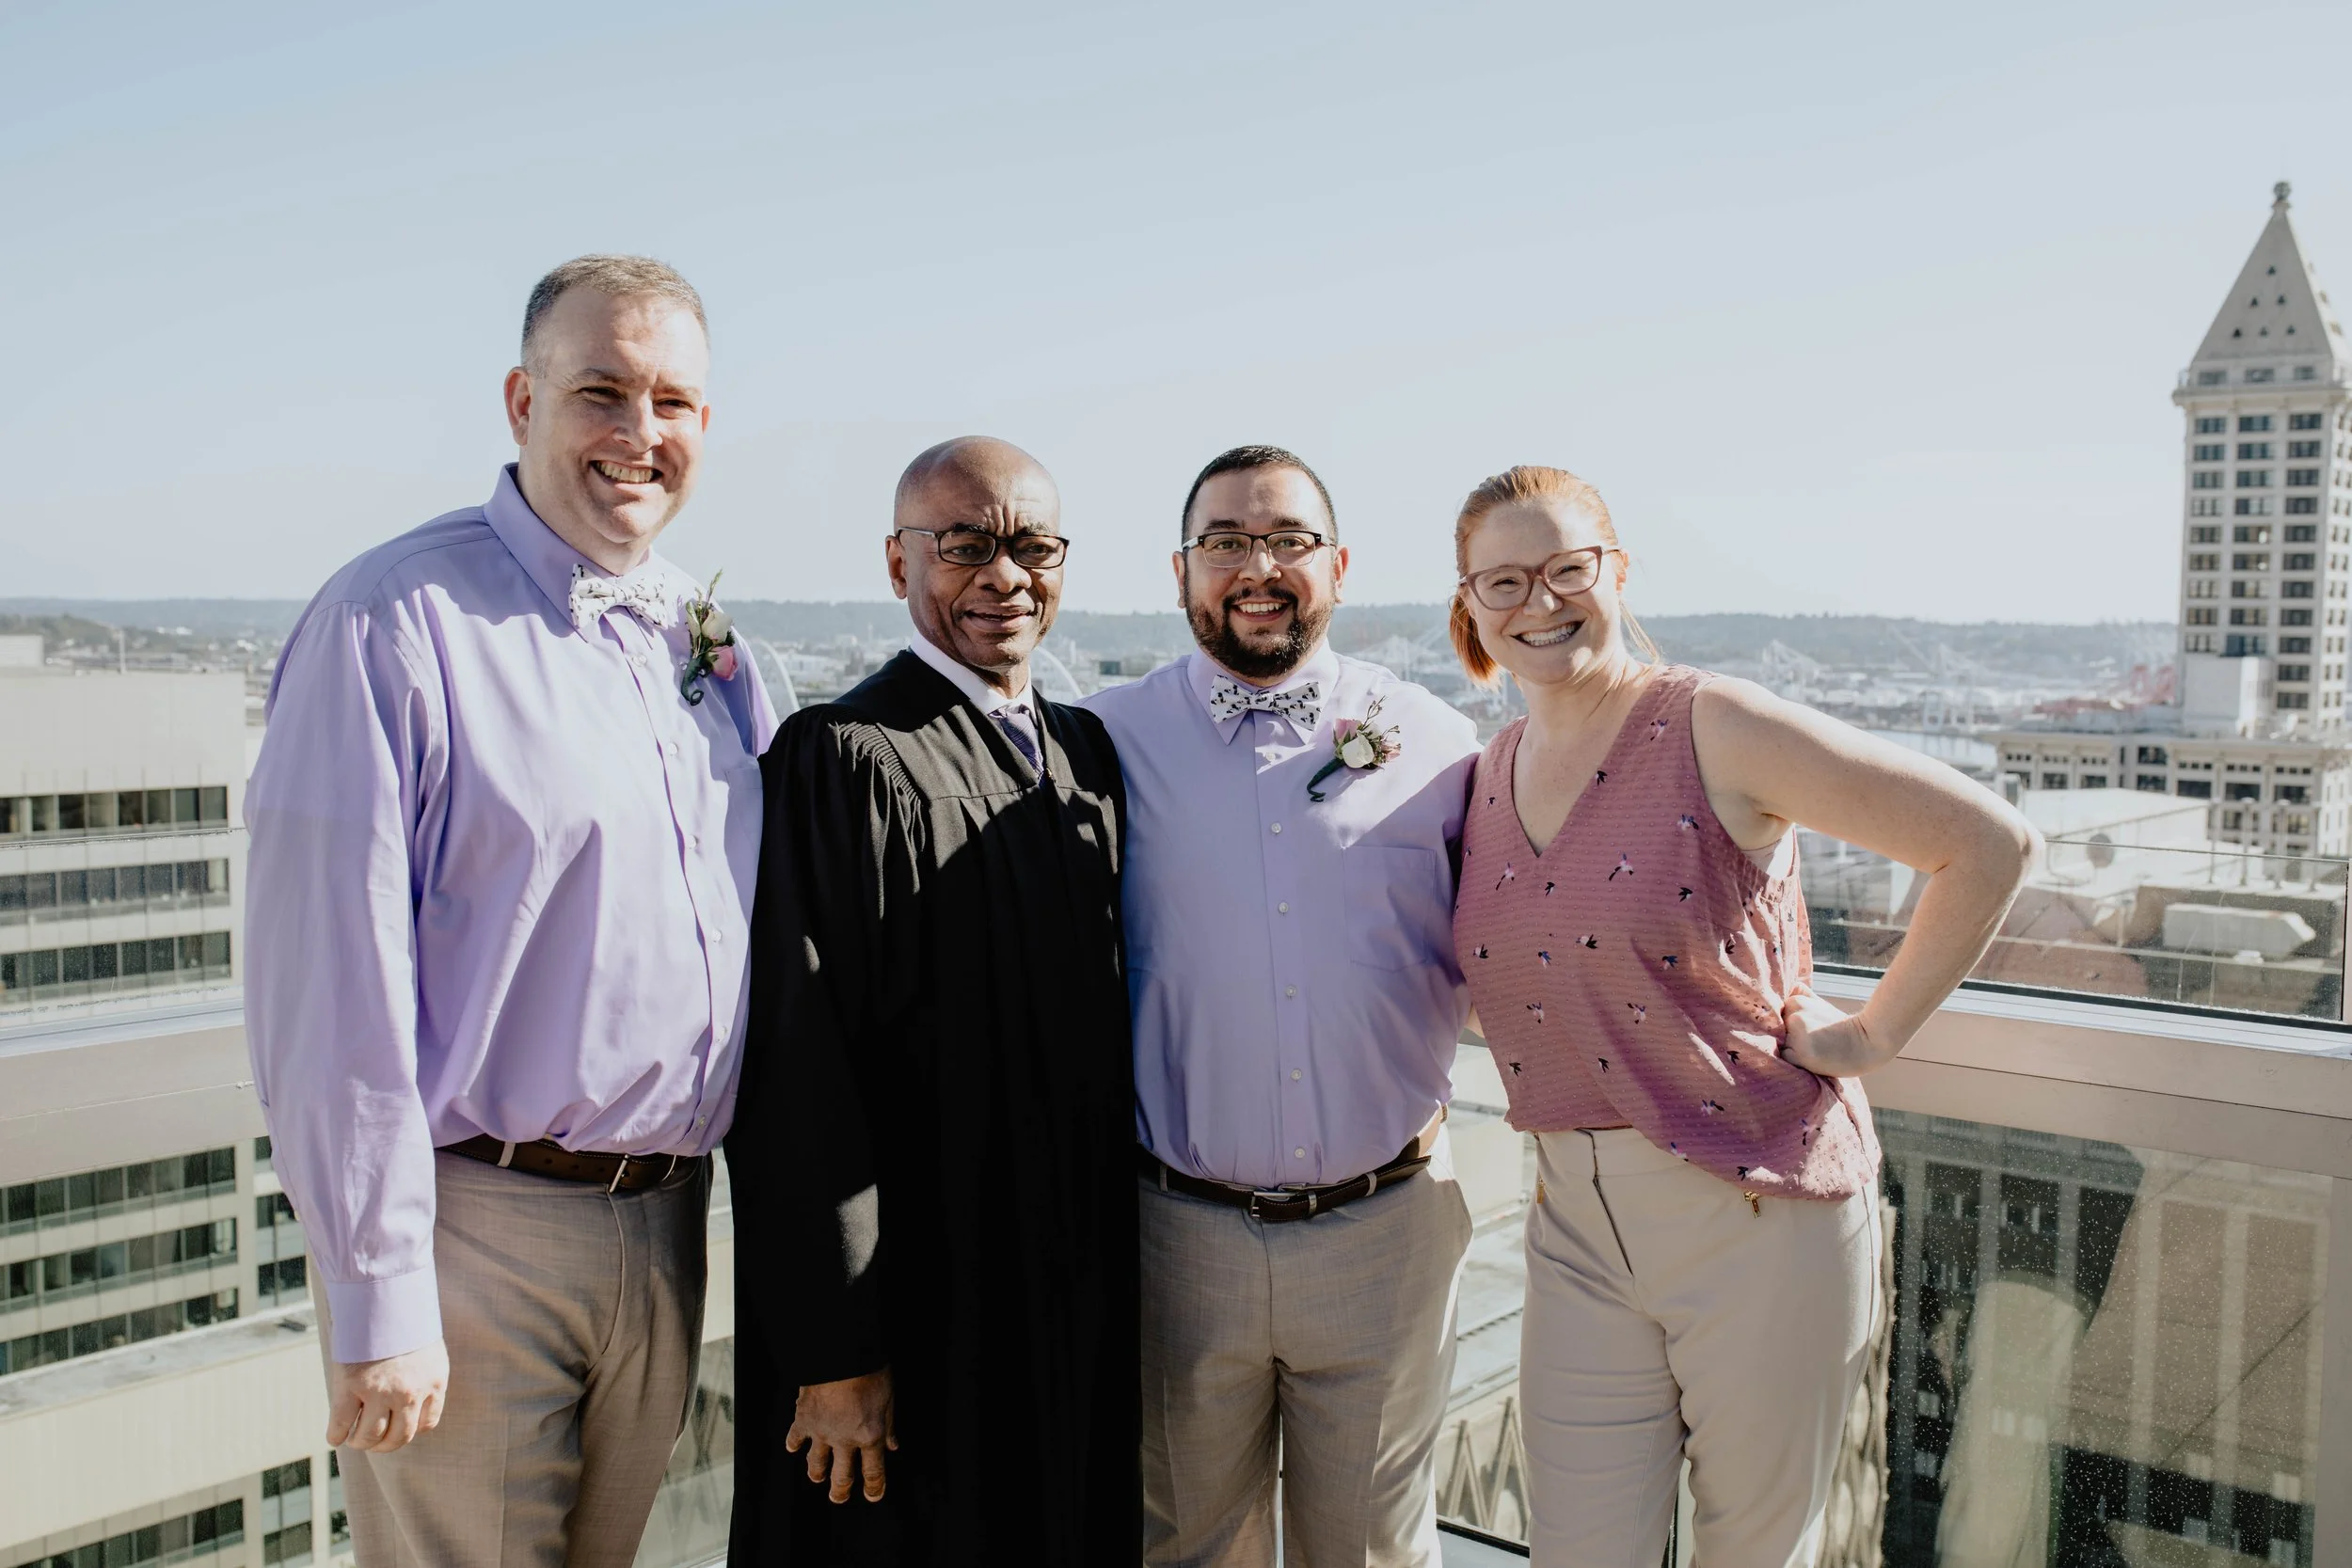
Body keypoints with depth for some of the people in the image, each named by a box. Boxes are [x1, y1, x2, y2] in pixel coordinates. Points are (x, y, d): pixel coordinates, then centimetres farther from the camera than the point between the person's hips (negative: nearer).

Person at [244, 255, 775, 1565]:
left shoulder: (705, 641, 7)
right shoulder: (395, 621, -12)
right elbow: (329, 991, -15)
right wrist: (378, 1297, -15)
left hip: (665, 1226, 6)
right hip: (475, 1229, -6)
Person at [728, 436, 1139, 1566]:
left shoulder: (1090, 756, 7)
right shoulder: (842, 761, -14)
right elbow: (799, 1078, -17)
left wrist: (1113, 1279, 13)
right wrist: (834, 1351, -19)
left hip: (1081, 1306, 7)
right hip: (910, 1316, -6)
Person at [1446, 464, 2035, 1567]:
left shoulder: (1716, 730, -12)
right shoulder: (1489, 778, 6)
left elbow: (1988, 843, -11)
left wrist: (1873, 1033, -9)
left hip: (1760, 1211, -4)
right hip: (1580, 1225, 5)